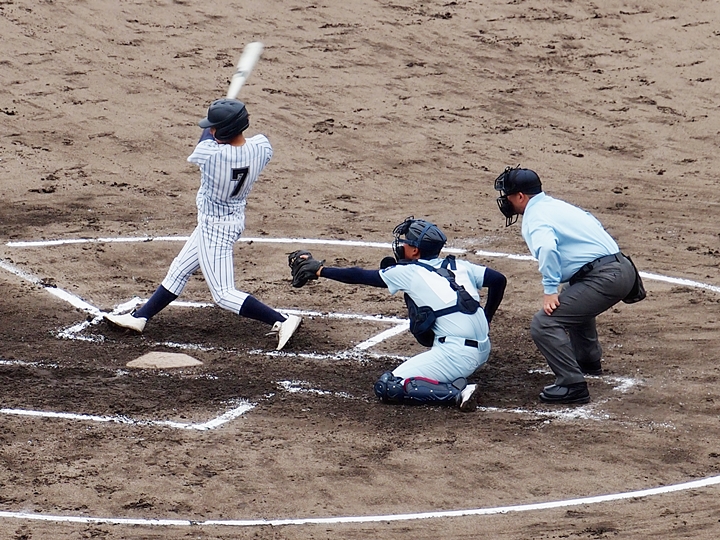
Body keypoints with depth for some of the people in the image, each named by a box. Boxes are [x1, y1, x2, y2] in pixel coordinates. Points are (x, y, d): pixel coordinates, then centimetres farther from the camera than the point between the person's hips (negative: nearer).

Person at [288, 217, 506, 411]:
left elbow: (360, 276, 7)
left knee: (386, 387, -4)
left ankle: (457, 394, -17)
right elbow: (498, 279, 13)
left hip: (456, 354, -8)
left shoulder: (409, 272, 1)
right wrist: (484, 322, 22)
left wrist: (318, 270, 17)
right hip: (484, 350, 8)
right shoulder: (459, 266, 16)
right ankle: (455, 379, 18)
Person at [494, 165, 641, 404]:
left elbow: (546, 248, -28)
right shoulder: (558, 205, 22)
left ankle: (572, 385, -17)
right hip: (623, 267, 10)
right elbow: (594, 226, 31)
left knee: (544, 324, -14)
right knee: (573, 303, 39)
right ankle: (588, 362, 53)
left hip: (604, 277, -10)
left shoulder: (535, 217, -7)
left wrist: (550, 290, -23)